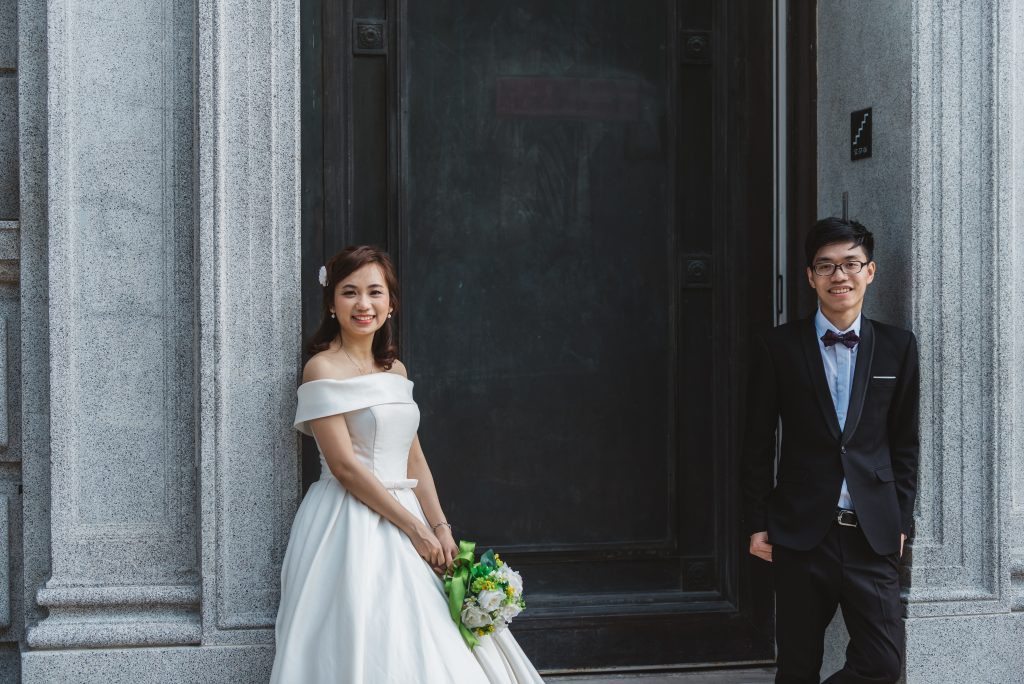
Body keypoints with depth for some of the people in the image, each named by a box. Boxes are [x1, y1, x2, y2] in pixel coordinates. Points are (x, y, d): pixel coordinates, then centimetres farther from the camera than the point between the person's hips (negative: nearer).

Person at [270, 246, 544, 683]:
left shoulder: (396, 369, 13)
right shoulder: (323, 369, -9)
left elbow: (414, 459, 13)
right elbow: (344, 466, -15)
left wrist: (440, 529, 0)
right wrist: (414, 527, -15)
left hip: (402, 520, 7)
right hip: (351, 526, -7)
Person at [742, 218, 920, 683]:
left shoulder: (898, 348, 7)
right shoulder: (777, 348, 2)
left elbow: (906, 444, 10)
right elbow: (758, 445, 4)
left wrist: (901, 521, 5)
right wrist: (757, 523, 1)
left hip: (873, 536, 2)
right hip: (800, 534, -1)